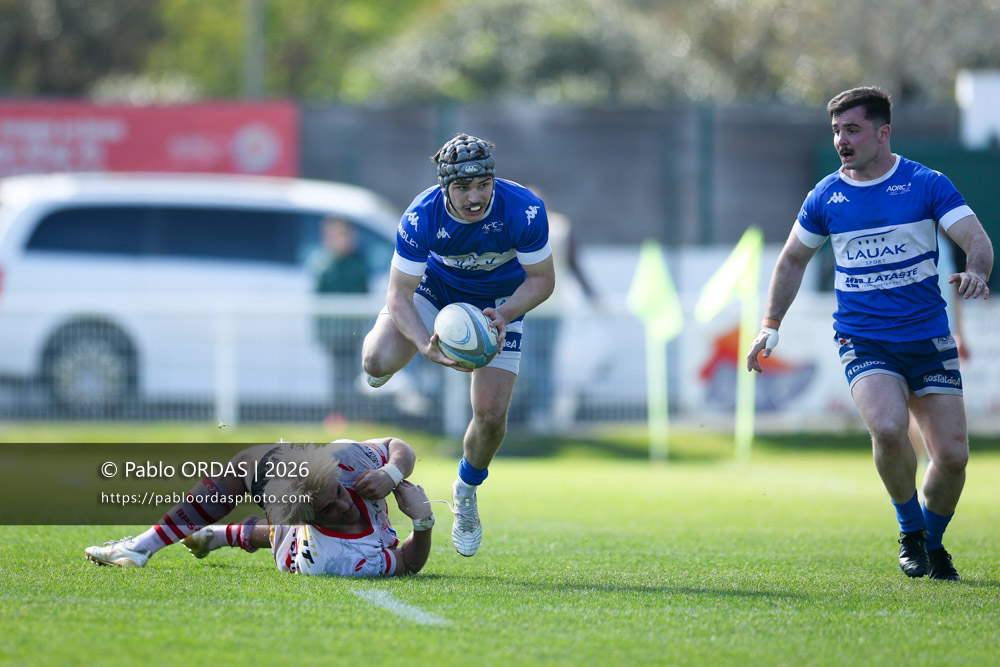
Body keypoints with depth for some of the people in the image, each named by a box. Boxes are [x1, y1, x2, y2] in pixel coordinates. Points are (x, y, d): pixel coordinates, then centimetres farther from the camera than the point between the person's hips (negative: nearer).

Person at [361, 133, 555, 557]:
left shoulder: (524, 211, -33)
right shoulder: (420, 219, -33)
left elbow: (542, 279, -17)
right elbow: (399, 296, -27)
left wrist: (504, 314, -34)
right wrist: (426, 345, -44)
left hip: (499, 300, 0)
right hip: (435, 285, 0)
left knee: (491, 413, -10)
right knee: (378, 361, -28)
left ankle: (467, 489, 22)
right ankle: (379, 350, 13)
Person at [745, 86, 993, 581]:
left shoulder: (926, 185, -2)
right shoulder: (825, 197, 4)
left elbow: (977, 239, -9)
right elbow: (793, 260, 18)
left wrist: (976, 272, -32)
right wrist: (770, 329, 12)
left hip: (929, 337, 0)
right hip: (863, 342, 0)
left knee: (952, 455, -5)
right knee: (888, 428, -27)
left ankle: (932, 542, 23)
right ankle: (909, 531, -2)